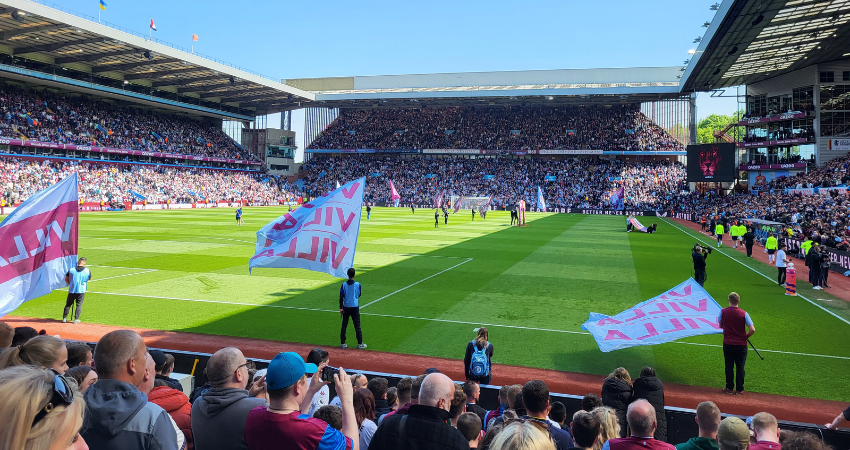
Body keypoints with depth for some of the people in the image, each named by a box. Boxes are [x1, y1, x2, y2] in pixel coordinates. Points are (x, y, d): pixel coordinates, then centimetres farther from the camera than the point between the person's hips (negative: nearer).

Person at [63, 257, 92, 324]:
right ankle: (76, 319, 3)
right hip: (81, 291, -1)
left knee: (68, 304, 15)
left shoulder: (71, 270, -3)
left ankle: (64, 318, 20)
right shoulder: (87, 271, -6)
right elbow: (90, 279, 11)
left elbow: (66, 279, 4)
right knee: (79, 305, 7)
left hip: (72, 290, 2)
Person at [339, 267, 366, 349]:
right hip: (355, 308, -1)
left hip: (346, 308, 1)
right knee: (357, 326, 5)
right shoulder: (357, 284, -9)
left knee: (344, 326, 10)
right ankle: (360, 343, 8)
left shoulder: (344, 285, -6)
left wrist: (341, 308, 0)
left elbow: (341, 297, -6)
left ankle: (343, 343, 13)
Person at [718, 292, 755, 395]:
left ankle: (729, 388, 16)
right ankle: (739, 389, 14)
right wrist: (746, 336, 4)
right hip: (741, 344, -1)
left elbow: (720, 325, 8)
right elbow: (752, 329, -13)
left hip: (727, 344, 1)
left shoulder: (723, 312, -7)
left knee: (729, 366, 10)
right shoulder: (743, 313, -11)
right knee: (740, 367, 9)